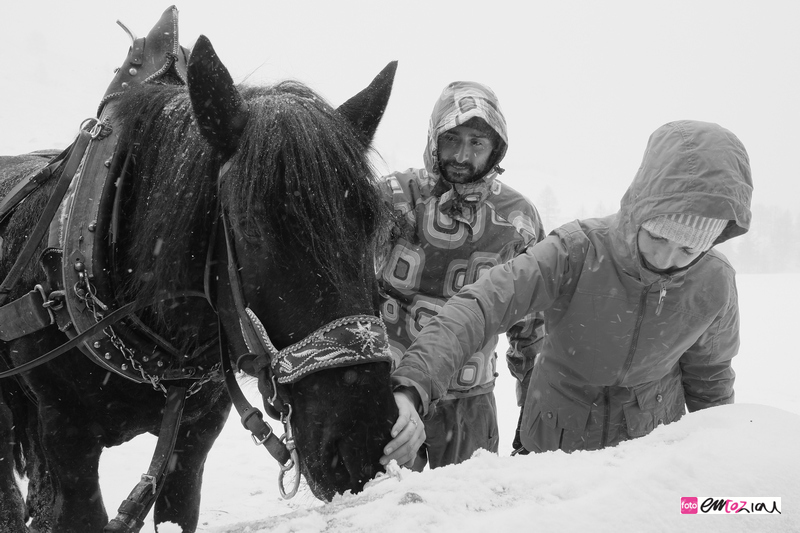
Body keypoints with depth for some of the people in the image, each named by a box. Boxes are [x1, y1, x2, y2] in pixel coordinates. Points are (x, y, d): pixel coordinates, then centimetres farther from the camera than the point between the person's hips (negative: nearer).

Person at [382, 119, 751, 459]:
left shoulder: (714, 284, -16)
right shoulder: (576, 252, -27)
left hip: (653, 447, 2)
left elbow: (709, 375, 3)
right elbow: (478, 307, -37)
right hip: (555, 440, -1)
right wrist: (413, 383, -52)